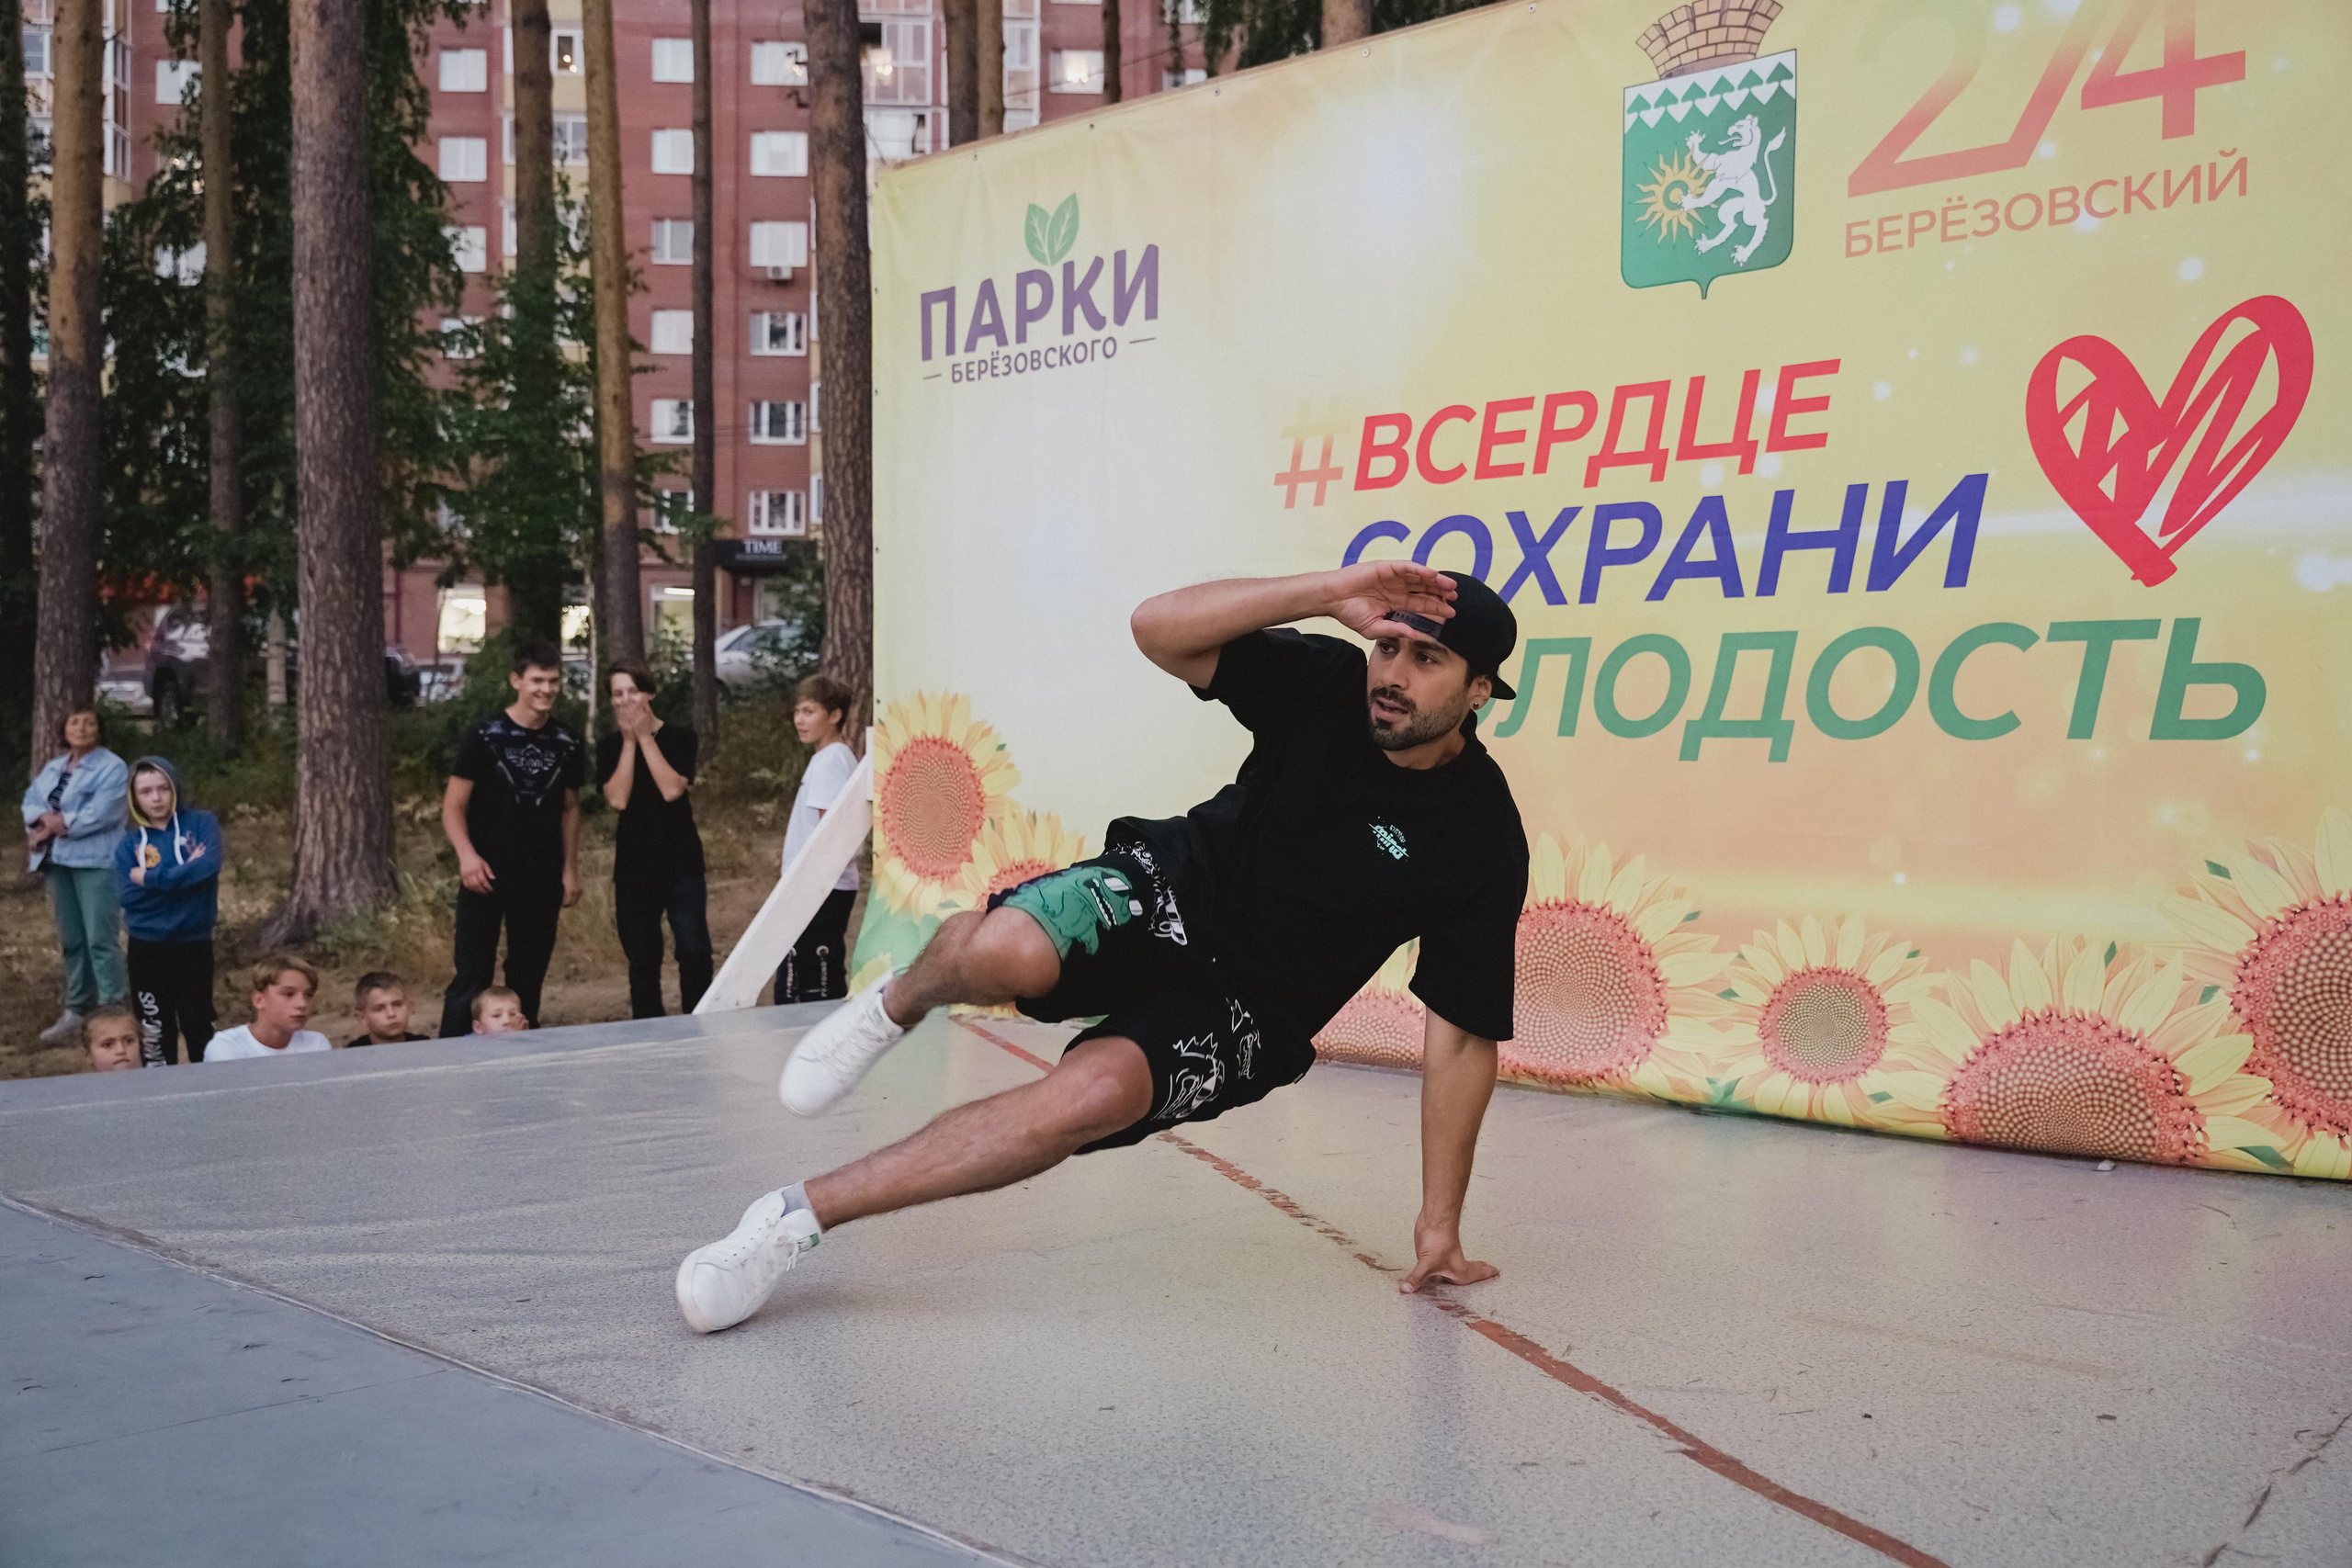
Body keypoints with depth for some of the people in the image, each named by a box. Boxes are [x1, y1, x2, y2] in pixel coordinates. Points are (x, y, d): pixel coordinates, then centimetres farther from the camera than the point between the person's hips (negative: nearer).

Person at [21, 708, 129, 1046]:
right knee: (71, 941, 12)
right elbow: (31, 801, 10)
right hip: (58, 862, 7)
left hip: (96, 863, -7)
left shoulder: (111, 767, -6)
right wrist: (47, 819, -11)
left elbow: (99, 814, -15)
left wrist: (57, 824, -8)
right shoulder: (52, 767, 18)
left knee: (101, 940, -12)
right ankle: (76, 1012, 19)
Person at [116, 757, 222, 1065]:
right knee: (154, 1032, 10)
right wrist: (184, 873, -15)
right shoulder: (130, 843, 3)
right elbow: (127, 896, -10)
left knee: (197, 1026, 2)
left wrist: (151, 878, -14)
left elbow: (209, 865, -20)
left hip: (194, 944, -2)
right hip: (147, 947, 2)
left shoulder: (201, 823, -2)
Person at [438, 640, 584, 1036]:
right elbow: (453, 807, -5)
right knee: (472, 978, -6)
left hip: (542, 883, 4)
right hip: (487, 879, -4)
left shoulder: (566, 744, 7)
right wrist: (467, 855, -21)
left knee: (528, 979, 11)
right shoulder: (484, 737, -5)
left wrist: (570, 869, 10)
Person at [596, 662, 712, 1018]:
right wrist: (629, 741, -9)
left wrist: (645, 737, -10)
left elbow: (672, 789, -14)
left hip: (681, 862, -2)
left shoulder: (679, 738, 1)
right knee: (642, 960, 7)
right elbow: (617, 799, -9)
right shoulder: (609, 747, 6)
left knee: (694, 952, -12)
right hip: (633, 866, 2)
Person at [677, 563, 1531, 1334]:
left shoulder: (1482, 839, -14)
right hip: (1167, 894, 2)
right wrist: (1327, 594, -31)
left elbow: (1464, 1033, -10)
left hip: (1243, 1012, -1)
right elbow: (1158, 628, -18)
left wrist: (1440, 1227, -10)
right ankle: (898, 1004, 6)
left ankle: (803, 1212, -20)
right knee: (1003, 951, -33)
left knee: (1097, 1091, -32)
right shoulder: (1327, 684, -8)